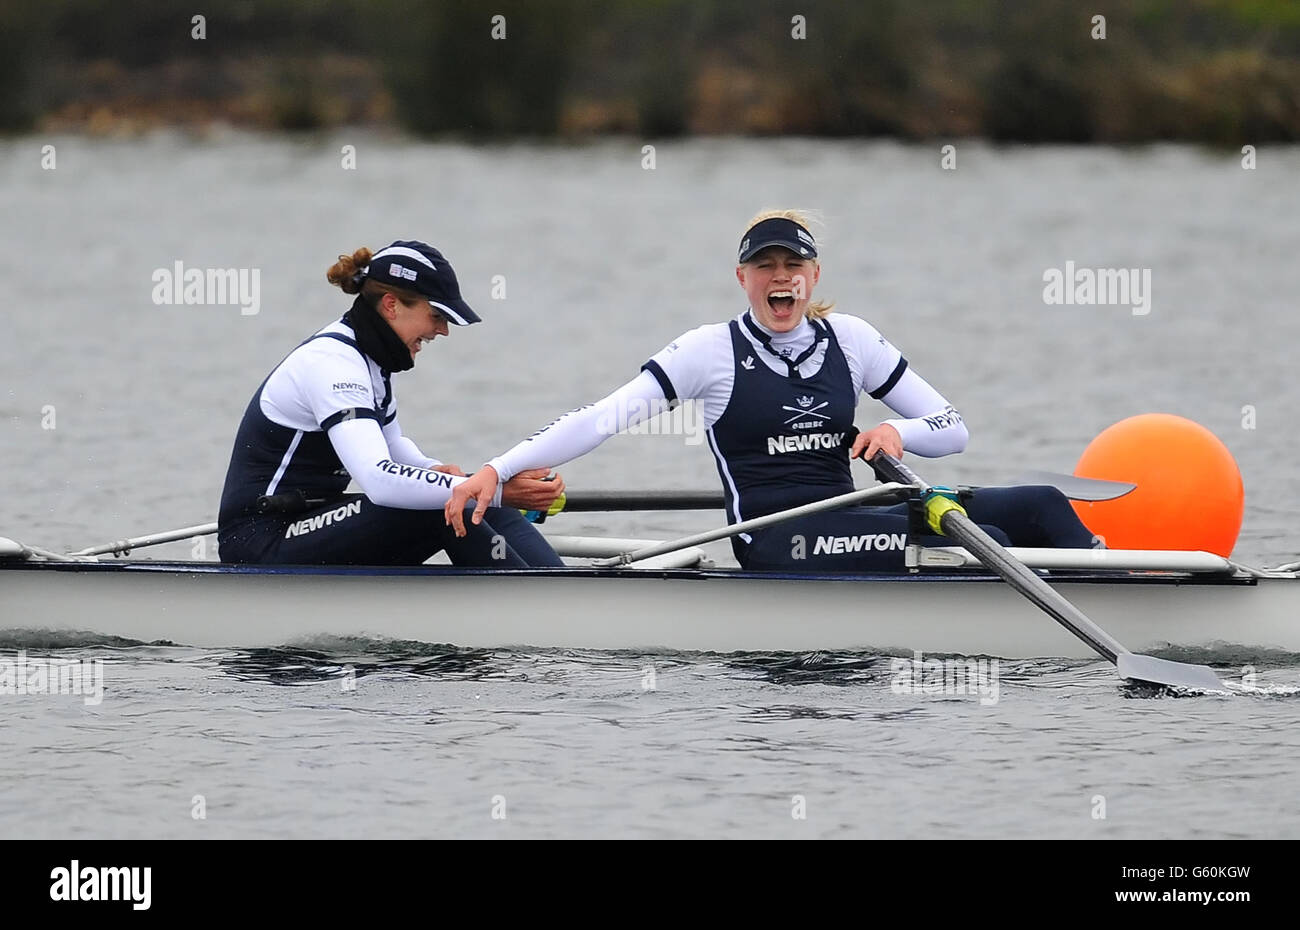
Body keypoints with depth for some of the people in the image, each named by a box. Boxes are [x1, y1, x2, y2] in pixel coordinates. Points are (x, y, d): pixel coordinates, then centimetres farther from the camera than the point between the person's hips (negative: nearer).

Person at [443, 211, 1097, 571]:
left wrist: (897, 432, -9)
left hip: (845, 527, 6)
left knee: (1037, 507, -12)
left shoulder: (849, 340, 11)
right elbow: (603, 418, -7)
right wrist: (495, 472, -17)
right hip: (776, 542, -6)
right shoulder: (713, 351, 0)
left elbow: (953, 429, 14)